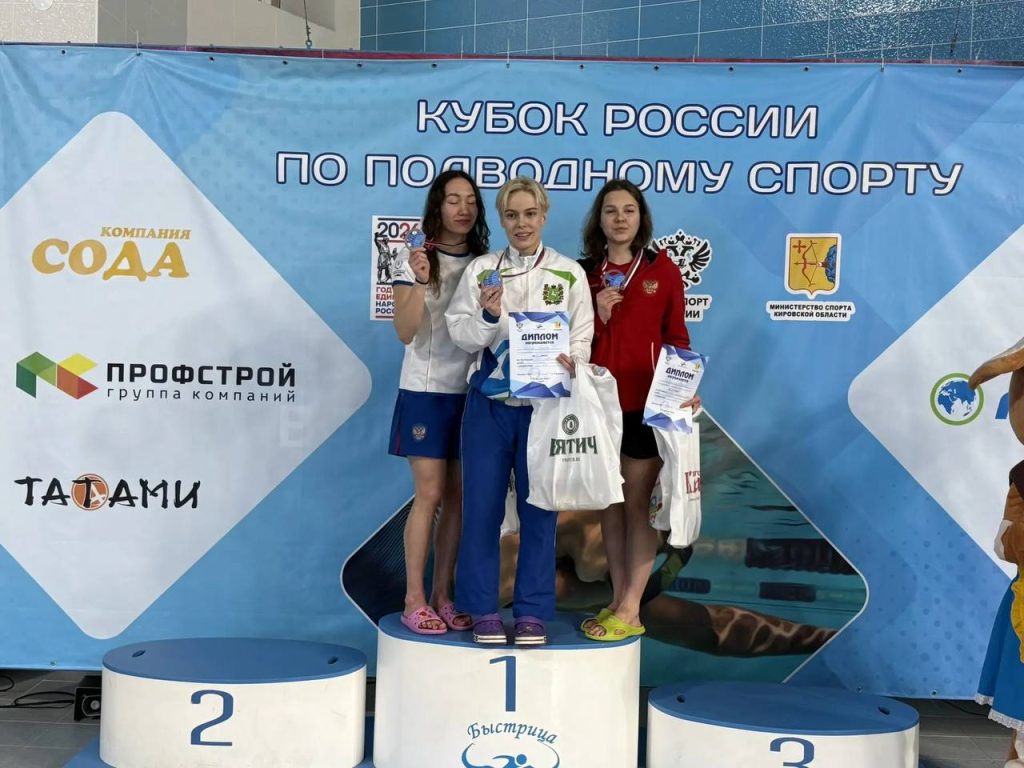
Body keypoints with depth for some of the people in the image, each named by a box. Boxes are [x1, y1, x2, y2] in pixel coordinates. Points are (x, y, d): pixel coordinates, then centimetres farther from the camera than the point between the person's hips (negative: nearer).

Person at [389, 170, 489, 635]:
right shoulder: (415, 259, -3)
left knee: (459, 497, 6)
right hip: (426, 390, -4)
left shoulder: (485, 263, 8)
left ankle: (442, 596, 15)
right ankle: (414, 600, 4)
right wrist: (419, 282, -24)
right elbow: (405, 332, -12)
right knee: (429, 495, -5)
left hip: (472, 391, 4)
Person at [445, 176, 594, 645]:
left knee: (538, 507, 4)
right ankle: (483, 609, 13)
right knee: (482, 505, 2)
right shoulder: (481, 270, 5)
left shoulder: (569, 273, 5)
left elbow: (582, 338, 3)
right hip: (490, 401, 0)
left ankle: (532, 610, 14)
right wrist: (488, 316, -17)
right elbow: (461, 334, 1)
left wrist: (569, 361, -17)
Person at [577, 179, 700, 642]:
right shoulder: (585, 273, 8)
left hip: (646, 402, -3)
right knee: (609, 503, 9)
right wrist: (598, 315, -10)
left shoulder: (661, 269, 2)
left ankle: (629, 611, 2)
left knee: (638, 502, -2)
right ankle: (618, 602, 17)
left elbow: (676, 336, 3)